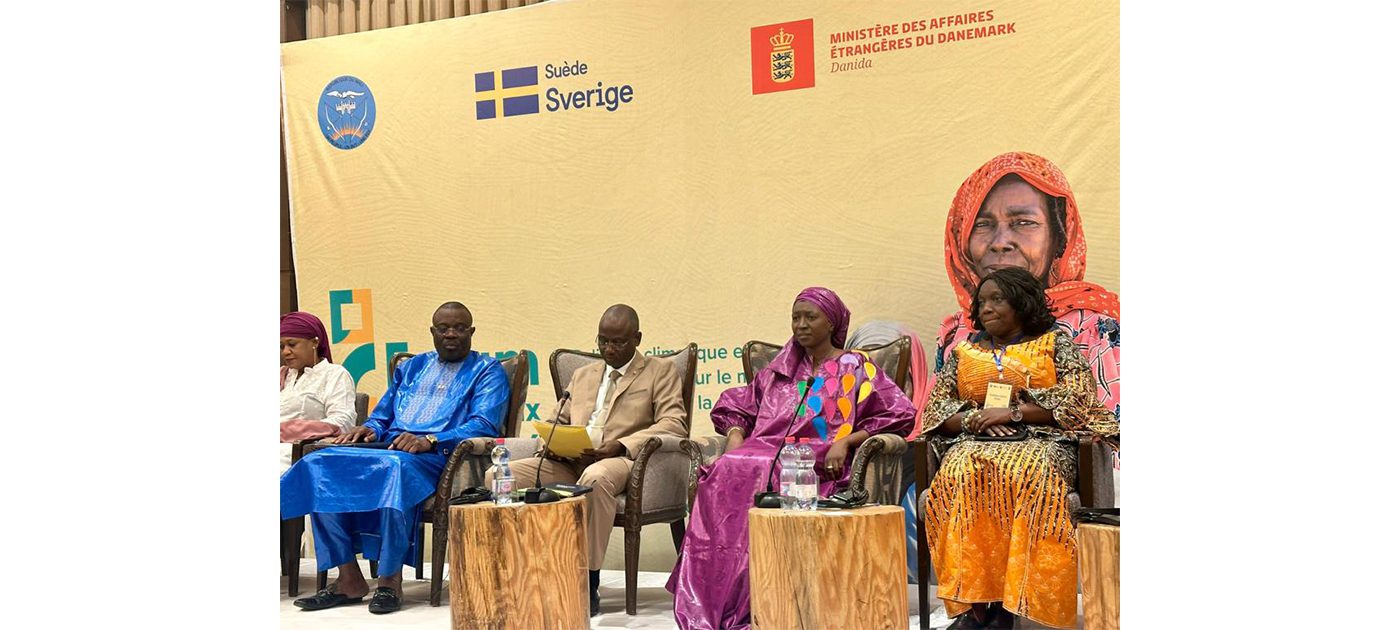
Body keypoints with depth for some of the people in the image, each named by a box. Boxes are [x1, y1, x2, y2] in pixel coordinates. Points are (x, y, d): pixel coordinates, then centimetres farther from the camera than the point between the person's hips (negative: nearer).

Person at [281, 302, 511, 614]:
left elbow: (484, 425, -7)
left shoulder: (487, 371, 9)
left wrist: (429, 441, -21)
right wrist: (370, 430, 1)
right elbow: (382, 415, 28)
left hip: (438, 456, -6)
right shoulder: (411, 367, 28)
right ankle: (348, 578, -22)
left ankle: (391, 580, -31)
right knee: (321, 463, -21)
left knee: (396, 466, -40)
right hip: (389, 447, 6)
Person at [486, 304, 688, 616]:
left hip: (620, 462, -5)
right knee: (497, 475, -18)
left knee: (595, 478, -42)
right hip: (569, 464, 5)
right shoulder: (583, 375, 29)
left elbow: (674, 424, -3)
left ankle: (587, 586, -31)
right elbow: (558, 421, 29)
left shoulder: (661, 372, 11)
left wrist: (621, 445, -17)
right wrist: (551, 443, 2)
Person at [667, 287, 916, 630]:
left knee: (764, 476, -37)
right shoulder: (781, 369, 29)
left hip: (819, 463, -4)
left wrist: (846, 441, -8)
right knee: (726, 472, -31)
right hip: (767, 452, 4)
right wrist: (736, 437, 5)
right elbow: (734, 405, 28)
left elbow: (900, 414, 5)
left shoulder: (855, 367, 16)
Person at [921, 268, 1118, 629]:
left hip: (1040, 441, -2)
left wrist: (1014, 412, -9)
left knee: (1027, 476, -38)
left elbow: (1076, 402, 0)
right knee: (960, 476, -34)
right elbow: (936, 408, 15)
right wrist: (973, 418, -6)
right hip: (975, 444, 2)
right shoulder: (964, 351, 22)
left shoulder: (1056, 343, 13)